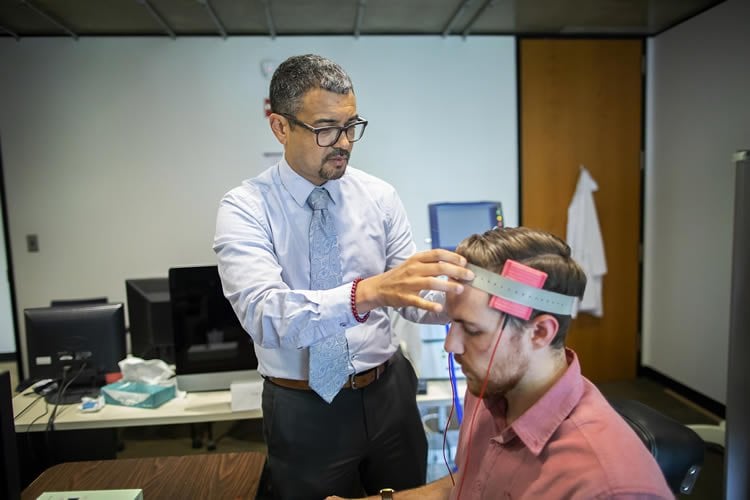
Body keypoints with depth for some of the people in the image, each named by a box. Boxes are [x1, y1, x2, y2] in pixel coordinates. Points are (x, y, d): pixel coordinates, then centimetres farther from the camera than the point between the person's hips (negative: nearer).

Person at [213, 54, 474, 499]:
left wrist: (465, 295, -26)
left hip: (389, 394, 4)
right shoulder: (245, 208, -14)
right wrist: (368, 292, -45)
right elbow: (265, 315, -30)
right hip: (304, 411, -3)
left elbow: (412, 297, -5)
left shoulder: (380, 196, -3)